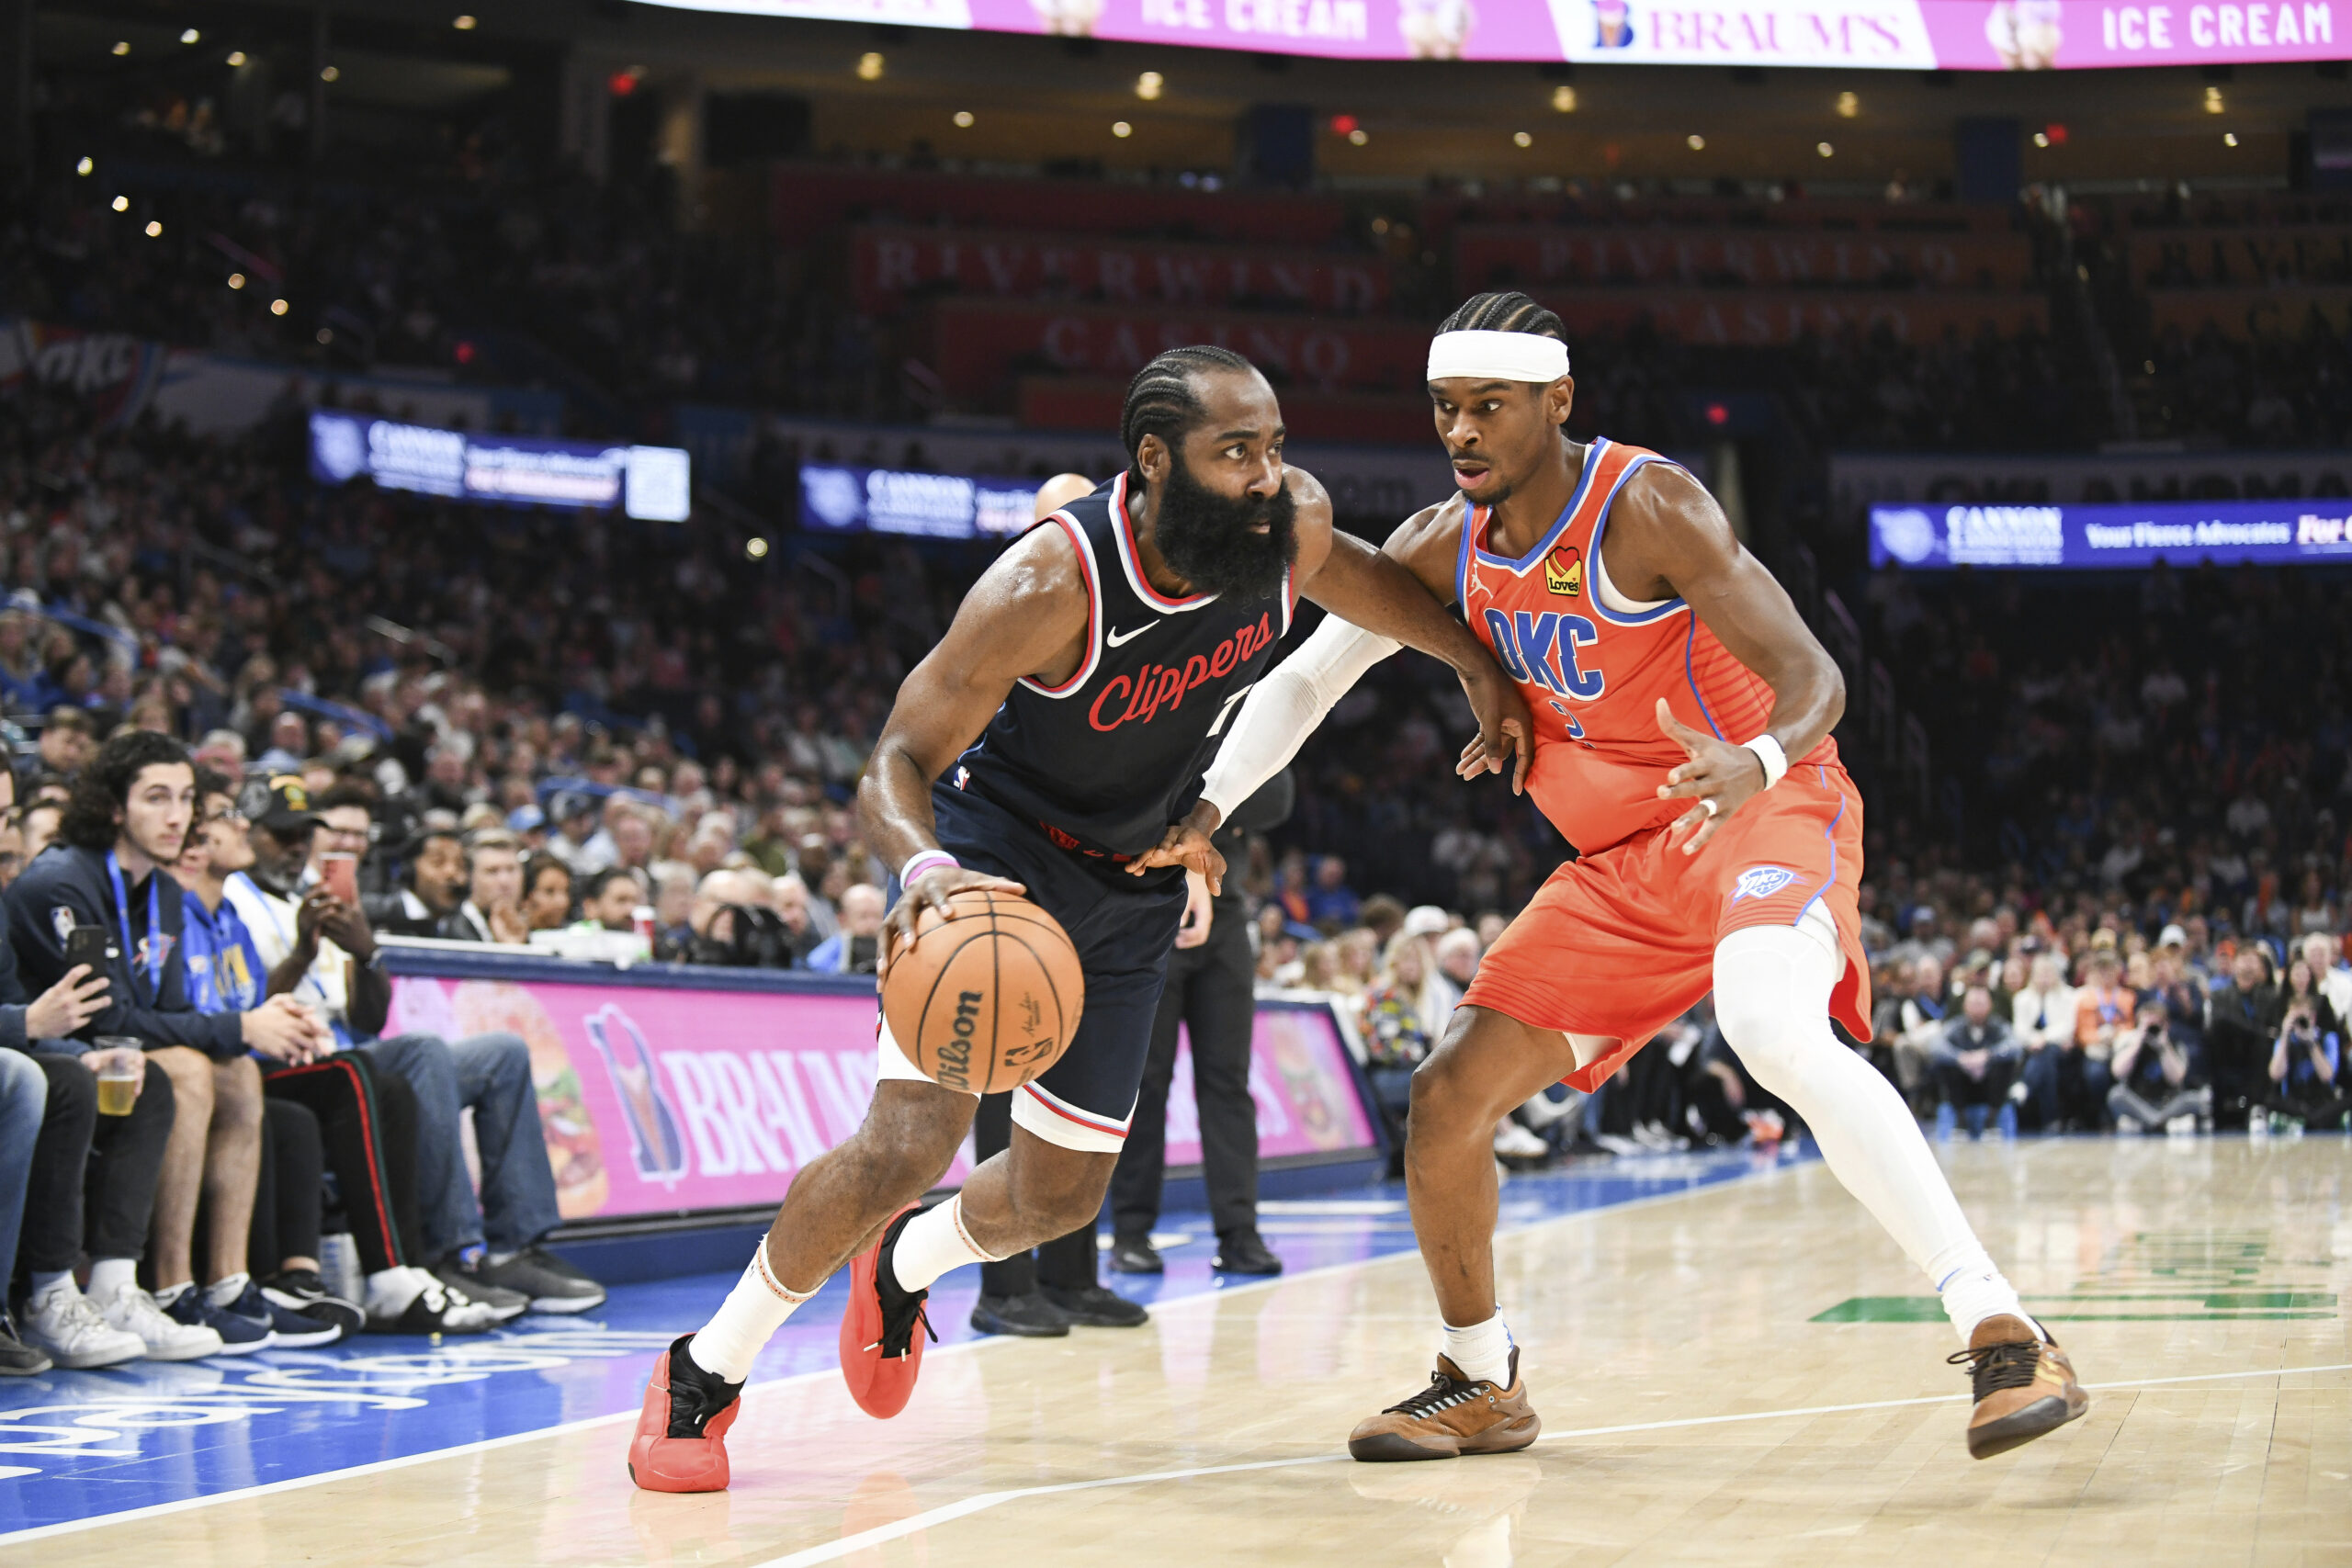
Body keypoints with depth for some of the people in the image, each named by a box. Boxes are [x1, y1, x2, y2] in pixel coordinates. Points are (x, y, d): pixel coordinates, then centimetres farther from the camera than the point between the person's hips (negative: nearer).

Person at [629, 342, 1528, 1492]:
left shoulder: (1290, 522, -17)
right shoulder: (1048, 587, -33)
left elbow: (1344, 570, 10)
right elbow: (894, 765, -32)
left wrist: (1473, 664, 14)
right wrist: (924, 865, -52)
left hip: (1134, 883, 6)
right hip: (997, 847, -6)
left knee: (1061, 1193, 13)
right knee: (908, 1145, -22)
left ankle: (904, 1266, 48)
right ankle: (705, 1372, 0)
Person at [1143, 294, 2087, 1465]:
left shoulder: (1644, 507, -19)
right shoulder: (1444, 547, 1)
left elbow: (1814, 677, -24)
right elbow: (1307, 677, 13)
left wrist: (1756, 763, -47)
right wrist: (1209, 807, -2)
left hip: (1766, 810, -7)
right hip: (1624, 863, 7)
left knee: (1775, 1032, -38)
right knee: (1446, 1097, 2)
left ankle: (2004, 1338, -38)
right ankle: (1480, 1389, 23)